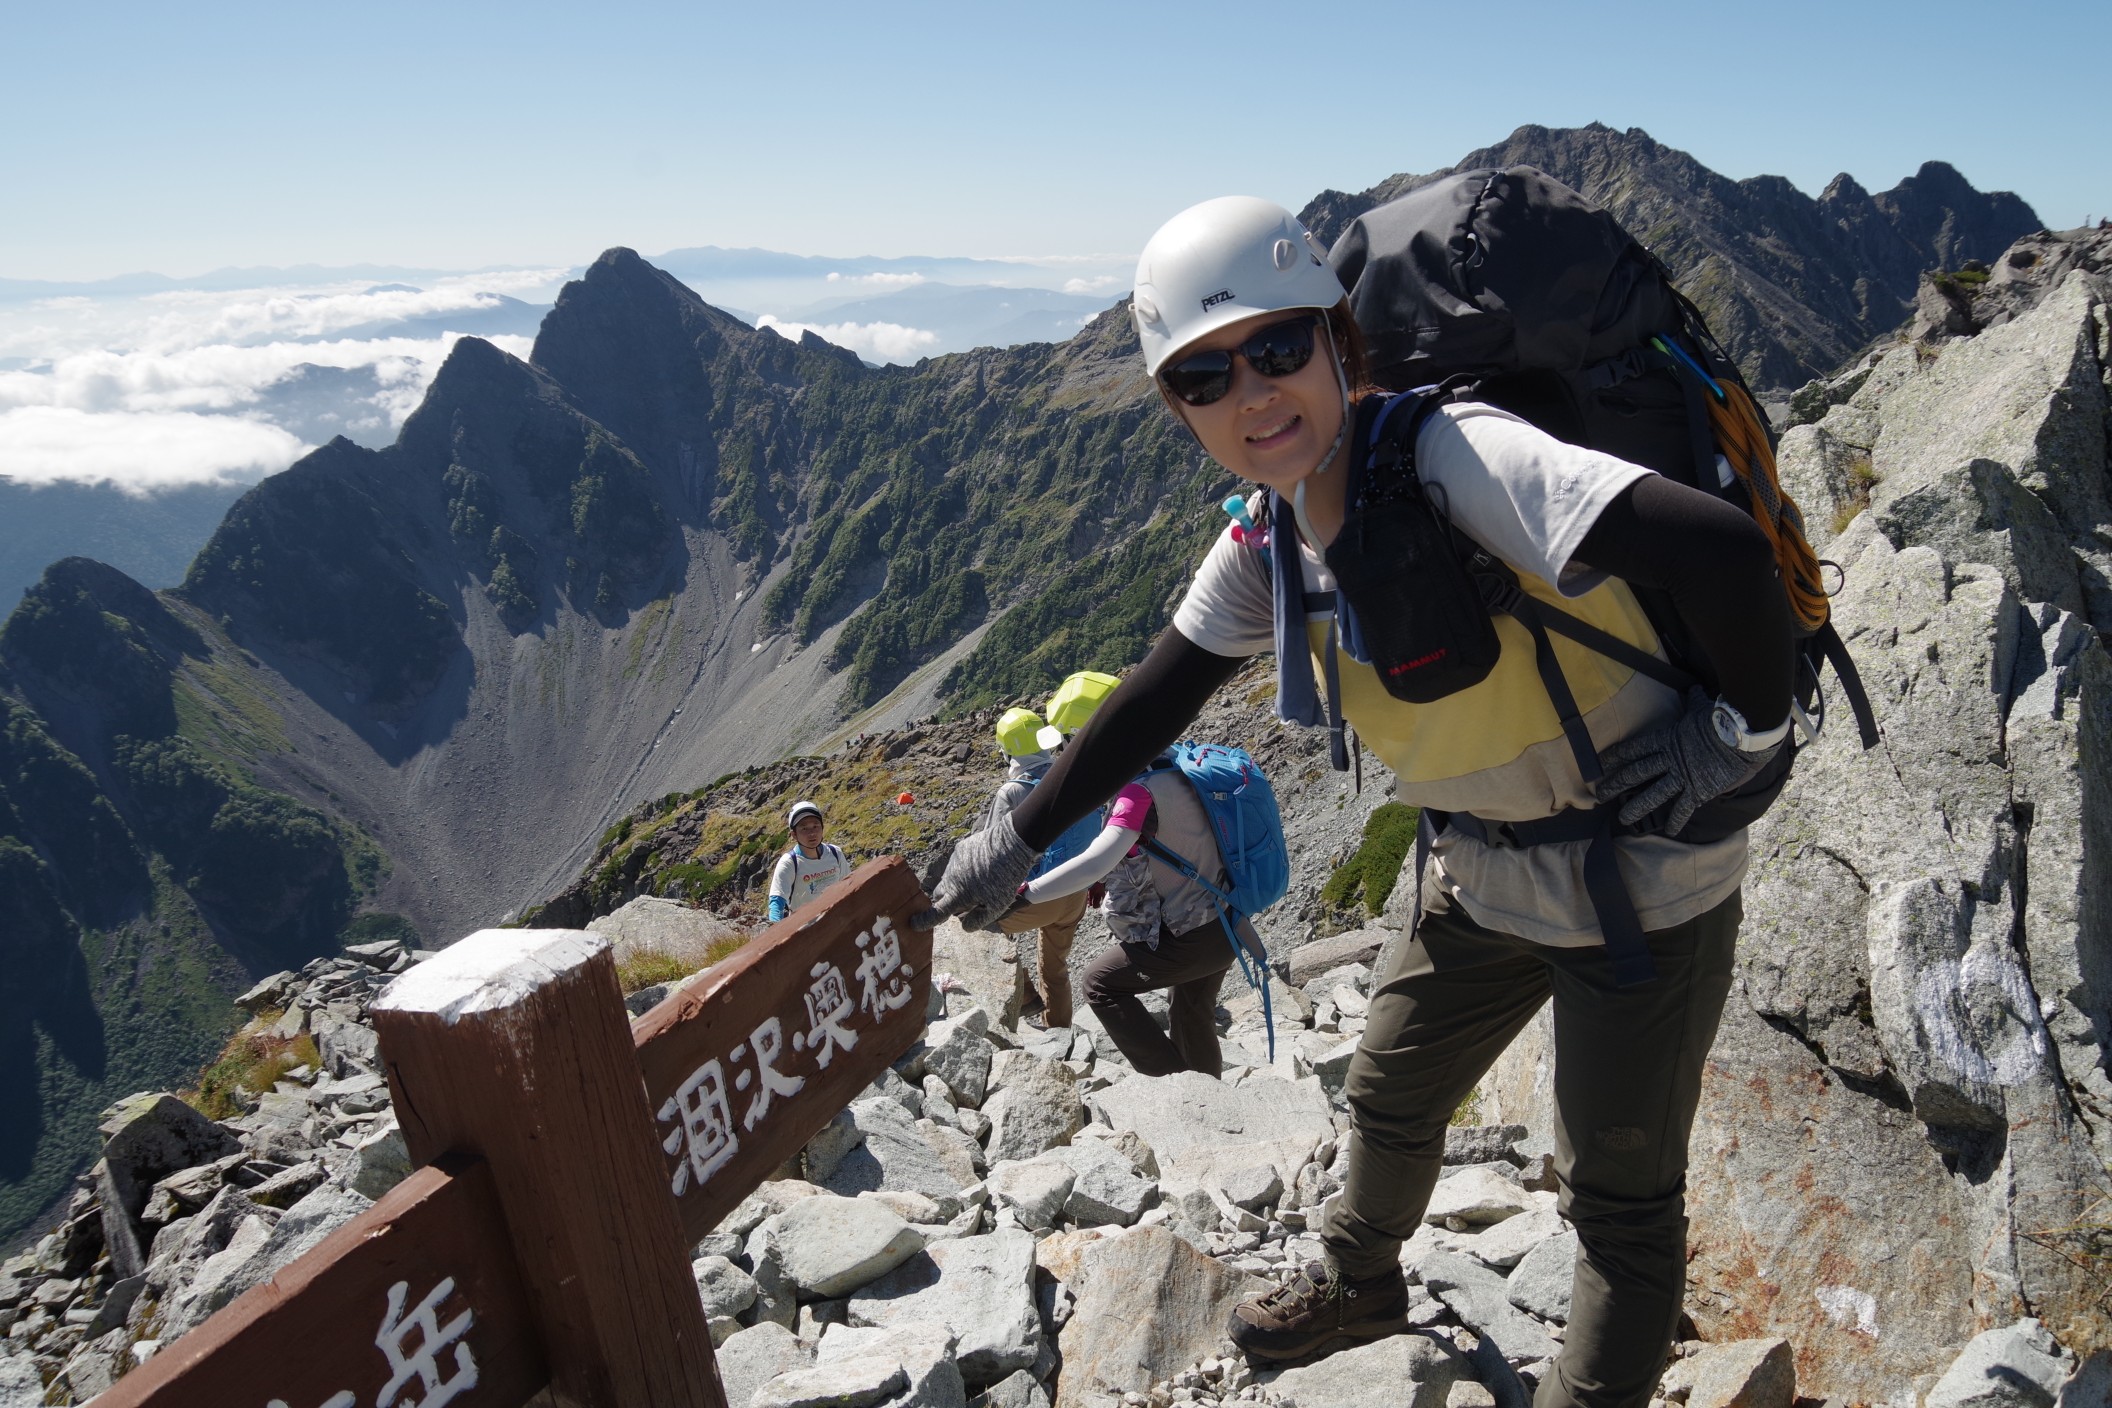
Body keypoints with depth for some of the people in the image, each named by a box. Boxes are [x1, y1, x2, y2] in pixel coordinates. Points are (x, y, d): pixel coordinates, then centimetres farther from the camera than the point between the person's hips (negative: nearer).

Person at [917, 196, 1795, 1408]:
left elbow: (1720, 547, -40)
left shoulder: (1455, 460, -31)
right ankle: (1362, 1284, 56)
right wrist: (1021, 840, 9)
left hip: (1643, 887, -7)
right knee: (1391, 1097, 26)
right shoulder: (1269, 545, -6)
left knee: (1622, 1201, 9)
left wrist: (1747, 732, -25)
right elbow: (1155, 702, 4)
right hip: (1483, 882, 8)